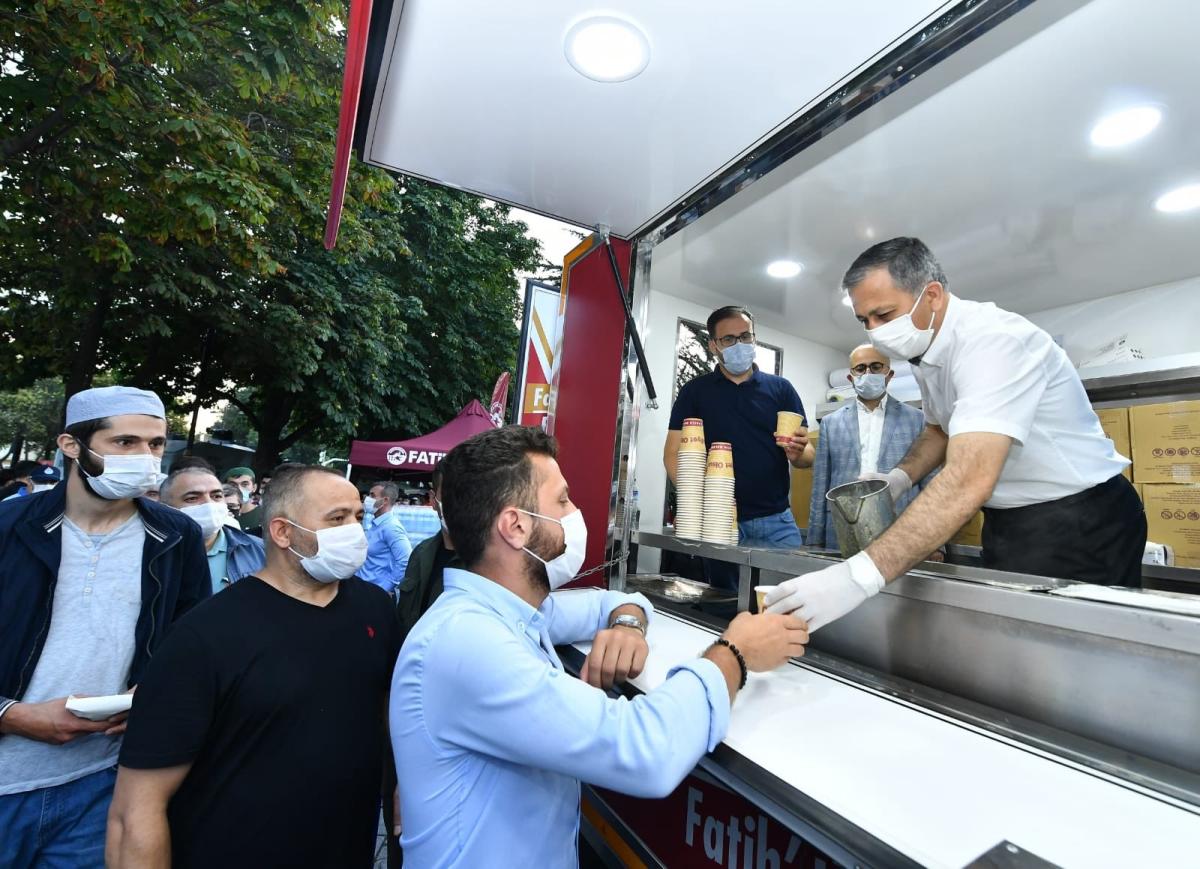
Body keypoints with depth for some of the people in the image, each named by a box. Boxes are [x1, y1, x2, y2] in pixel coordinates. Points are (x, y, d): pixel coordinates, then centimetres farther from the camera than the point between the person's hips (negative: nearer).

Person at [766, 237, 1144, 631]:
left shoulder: (993, 339, -27)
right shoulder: (925, 347, 0)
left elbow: (968, 482, -40)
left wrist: (860, 575, -48)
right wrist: (899, 477, -3)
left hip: (1079, 522, -7)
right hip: (1008, 521, 8)